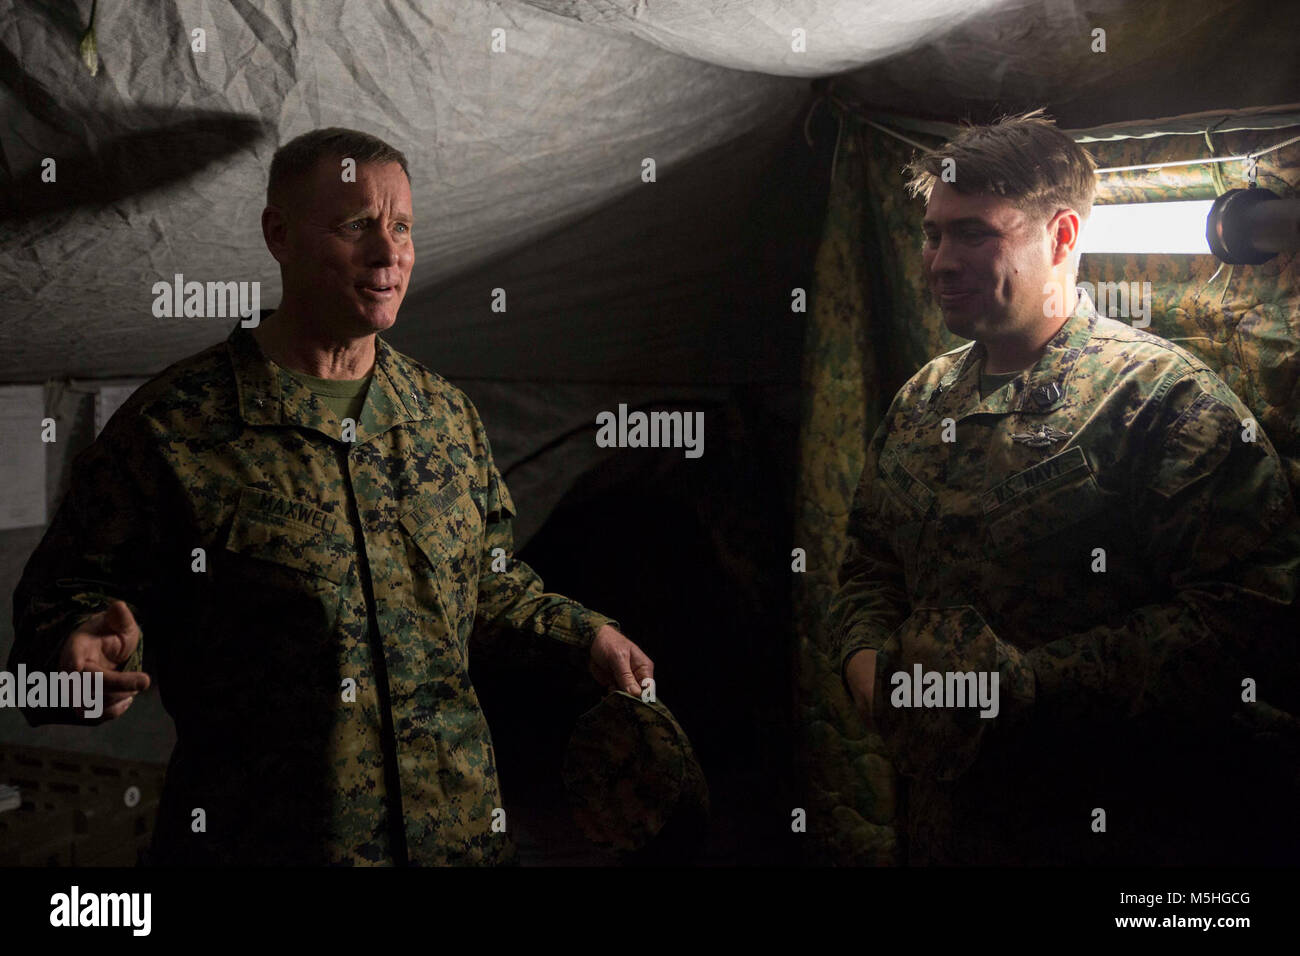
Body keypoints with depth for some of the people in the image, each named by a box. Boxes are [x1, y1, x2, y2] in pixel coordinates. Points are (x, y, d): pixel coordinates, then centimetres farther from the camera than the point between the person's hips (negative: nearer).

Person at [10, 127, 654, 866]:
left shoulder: (448, 417, 7)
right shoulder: (171, 425, -9)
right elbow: (66, 591, -4)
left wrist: (584, 633, 7)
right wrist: (85, 644, -25)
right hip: (258, 834, -4)